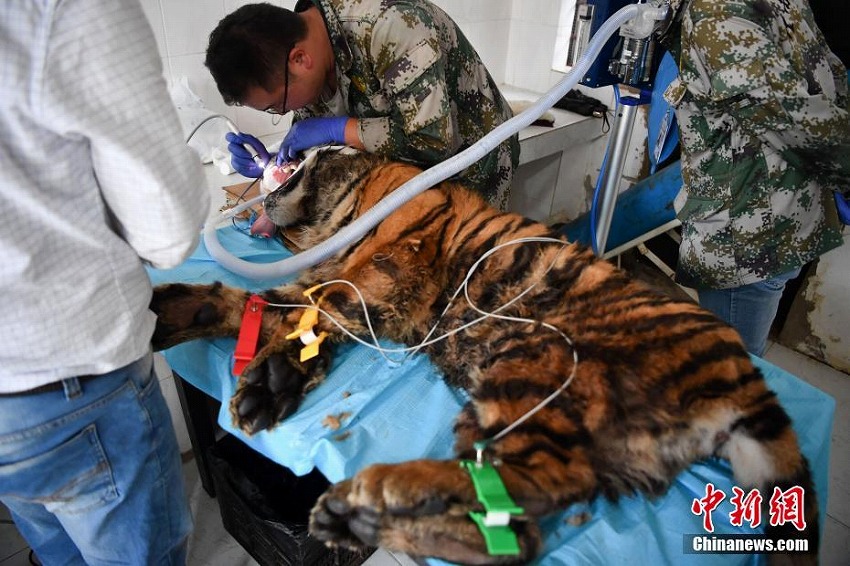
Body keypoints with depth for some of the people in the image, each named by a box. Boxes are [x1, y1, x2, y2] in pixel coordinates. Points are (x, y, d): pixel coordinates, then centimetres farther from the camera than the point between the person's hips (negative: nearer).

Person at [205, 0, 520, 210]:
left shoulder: (392, 26, -34)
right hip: (404, 171, 6)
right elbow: (312, 149, 0)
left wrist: (337, 129, -30)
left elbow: (434, 140, -35)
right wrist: (273, 164, -19)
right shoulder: (301, 42, -9)